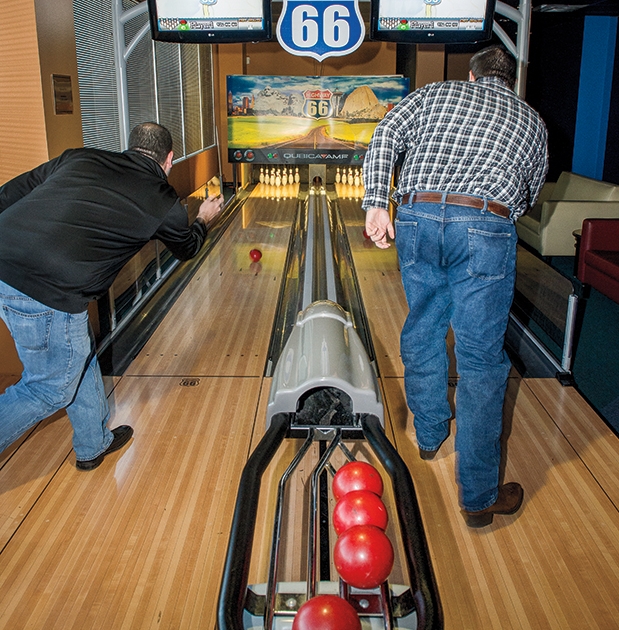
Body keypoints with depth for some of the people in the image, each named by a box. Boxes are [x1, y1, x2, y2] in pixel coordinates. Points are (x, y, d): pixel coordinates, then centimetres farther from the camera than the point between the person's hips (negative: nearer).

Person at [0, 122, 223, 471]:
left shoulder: (80, 157, 17)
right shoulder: (164, 203, 6)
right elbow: (188, 248, 27)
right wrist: (203, 219, 47)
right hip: (47, 292, -7)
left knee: (78, 354, 25)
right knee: (51, 387, 15)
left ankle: (95, 443, 43)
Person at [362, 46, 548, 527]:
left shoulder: (438, 93, 22)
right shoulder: (532, 122, 24)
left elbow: (386, 136, 6)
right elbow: (529, 195, 31)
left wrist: (377, 205, -1)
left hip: (418, 217, 2)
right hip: (486, 227, -2)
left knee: (423, 331, 21)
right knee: (480, 360, 1)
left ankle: (430, 433, 40)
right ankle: (479, 496, 8)